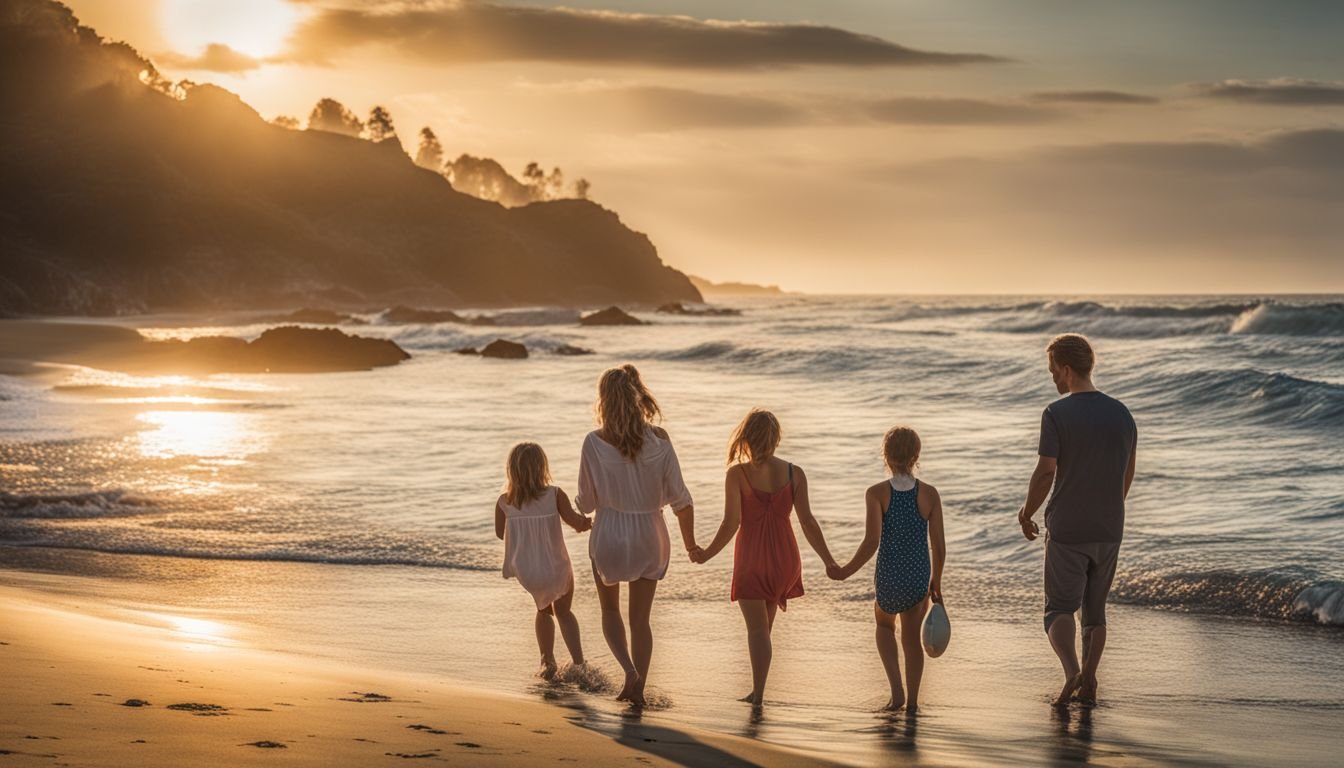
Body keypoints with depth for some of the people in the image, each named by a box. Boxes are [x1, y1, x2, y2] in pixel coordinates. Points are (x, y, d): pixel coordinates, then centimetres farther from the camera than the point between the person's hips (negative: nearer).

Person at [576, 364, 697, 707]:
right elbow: (680, 499, -7)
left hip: (609, 535, -2)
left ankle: (630, 672, -1)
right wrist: (690, 544, 6)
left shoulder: (595, 442, -14)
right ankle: (638, 689, 16)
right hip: (649, 536, 2)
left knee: (610, 610, 21)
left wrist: (579, 502, 17)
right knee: (640, 618, 17)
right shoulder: (658, 439, -9)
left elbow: (586, 503, -7)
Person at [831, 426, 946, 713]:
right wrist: (936, 584, 11)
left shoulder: (877, 493, -11)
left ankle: (897, 689, 14)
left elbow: (871, 542, -18)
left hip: (889, 580, -1)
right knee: (912, 636, 23)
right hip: (919, 577, 1)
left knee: (884, 623, 29)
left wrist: (846, 571, -5)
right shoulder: (929, 494, -5)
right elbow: (939, 546, -3)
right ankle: (912, 700, 23)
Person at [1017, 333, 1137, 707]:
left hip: (1067, 531, -5)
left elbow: (1046, 472, -16)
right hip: (1109, 530, 5)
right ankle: (1088, 681, 13)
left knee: (1060, 609, 2)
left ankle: (1072, 672, -19)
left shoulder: (1057, 414, -13)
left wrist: (1026, 514, -1)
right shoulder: (1121, 413, 4)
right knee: (1095, 610, 16)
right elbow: (1128, 474, 11)